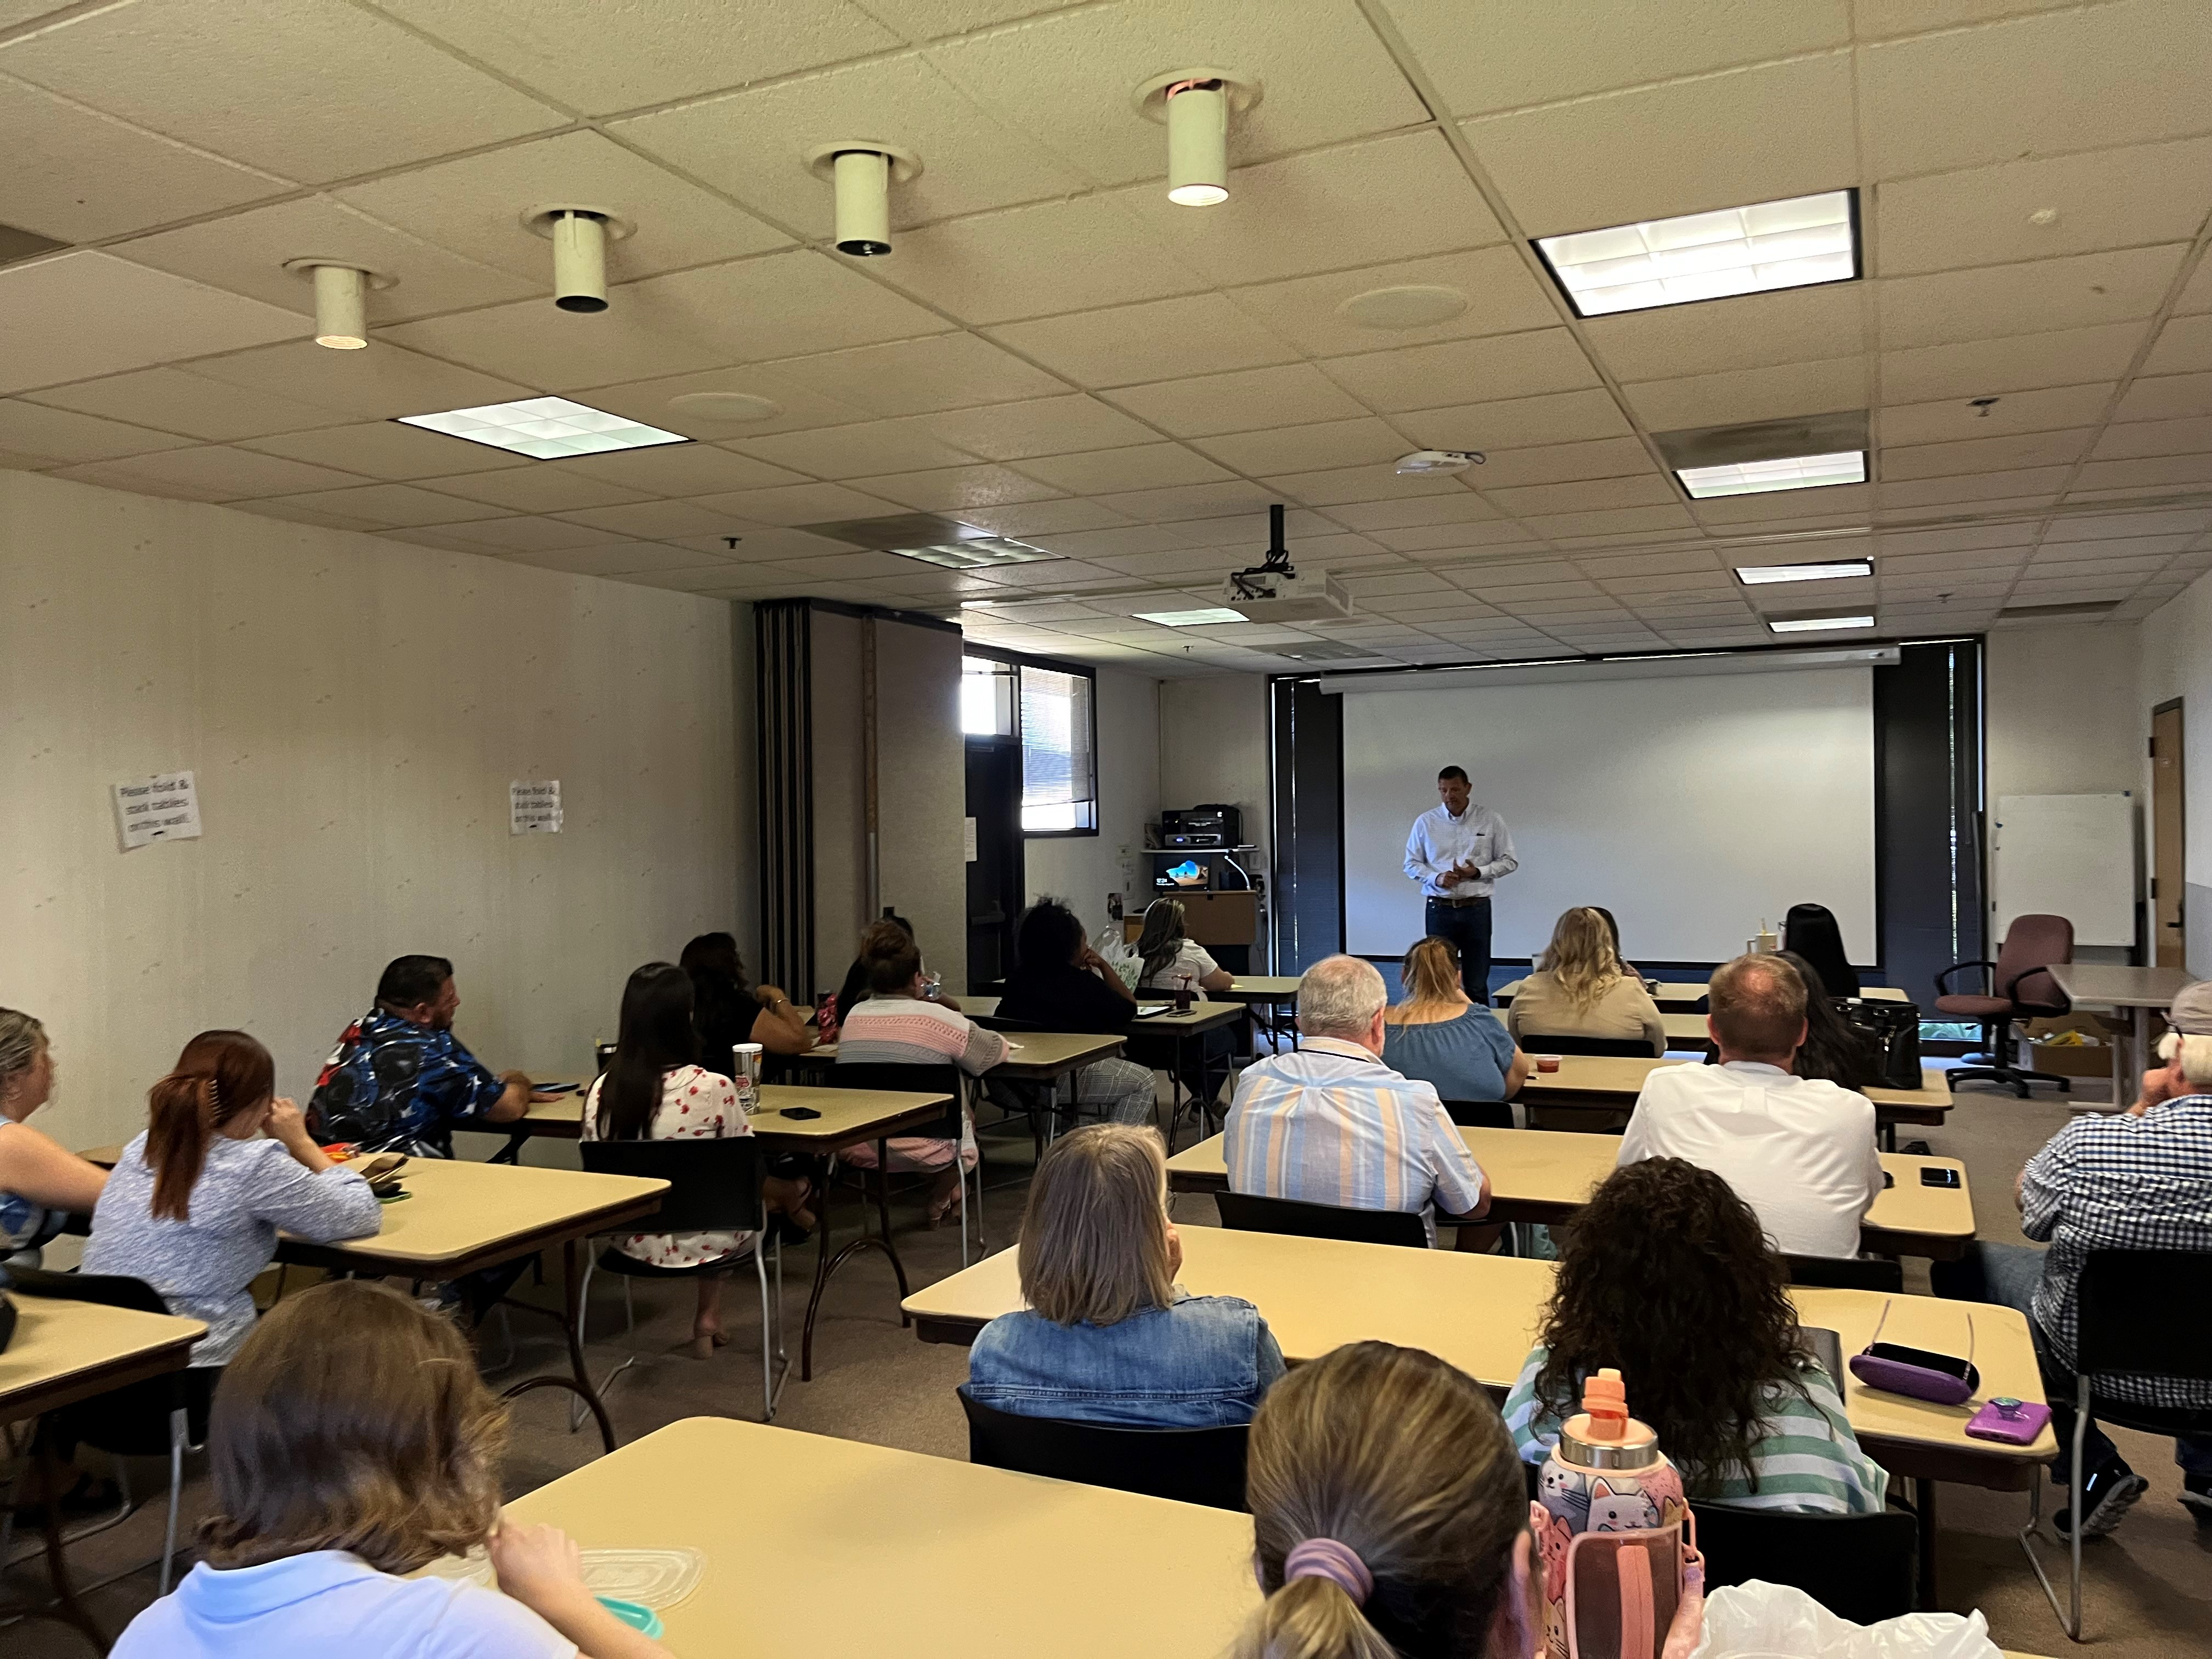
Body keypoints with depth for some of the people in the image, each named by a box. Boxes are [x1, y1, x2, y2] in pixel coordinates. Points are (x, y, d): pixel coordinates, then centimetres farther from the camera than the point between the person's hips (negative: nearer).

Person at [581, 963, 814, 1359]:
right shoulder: (713, 1088, -21)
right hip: (703, 1245, -4)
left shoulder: (601, 1092, -10)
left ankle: (710, 1320, 36)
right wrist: (786, 1193, 13)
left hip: (634, 1245, 4)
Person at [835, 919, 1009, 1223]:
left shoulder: (853, 1016, 0)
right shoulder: (936, 1017, -14)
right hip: (921, 1150, -5)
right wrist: (959, 1019, 13)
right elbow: (999, 1050, -3)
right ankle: (939, 1202, 38)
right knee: (966, 1114, 28)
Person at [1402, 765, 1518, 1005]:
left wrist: (1478, 872, -13)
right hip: (1440, 909, 1)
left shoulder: (1490, 821, 1)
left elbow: (1509, 861, 4)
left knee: (1477, 985, 3)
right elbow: (1411, 864, 7)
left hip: (1476, 909, -1)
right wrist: (1437, 878, -12)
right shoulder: (1425, 822, 3)